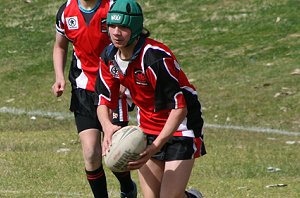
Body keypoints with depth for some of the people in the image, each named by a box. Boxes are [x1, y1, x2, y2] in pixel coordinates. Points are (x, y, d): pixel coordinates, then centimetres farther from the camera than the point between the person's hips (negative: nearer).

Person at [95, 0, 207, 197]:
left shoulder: (155, 57, -28)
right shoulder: (109, 56, -6)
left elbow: (179, 109, -29)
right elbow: (104, 100, -1)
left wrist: (156, 147, -38)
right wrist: (108, 127, -24)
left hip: (180, 127, -6)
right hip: (148, 128, 6)